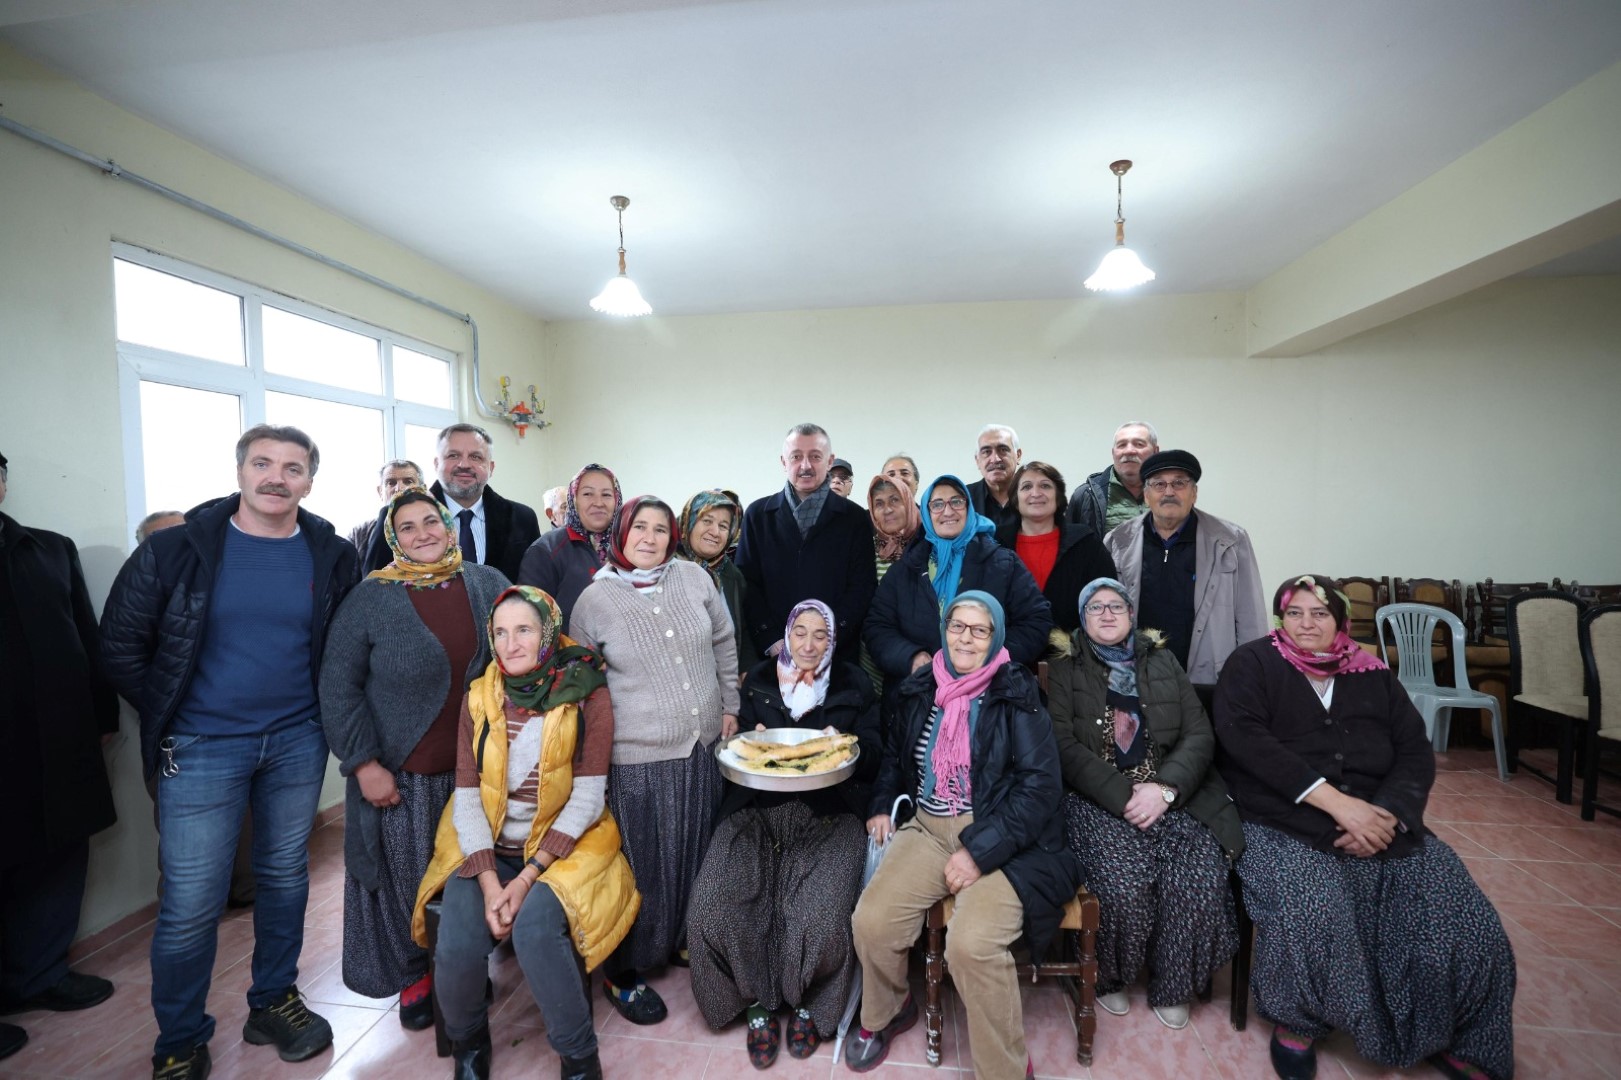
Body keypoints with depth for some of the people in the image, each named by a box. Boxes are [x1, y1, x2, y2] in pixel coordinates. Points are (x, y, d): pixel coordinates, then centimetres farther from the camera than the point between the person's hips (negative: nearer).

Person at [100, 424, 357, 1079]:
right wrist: (168, 717, 0)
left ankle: (273, 1001, 35)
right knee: (190, 903, 4)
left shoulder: (331, 556, -3)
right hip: (202, 748, -2)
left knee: (286, 878, 15)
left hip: (297, 744, 2)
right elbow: (120, 646, 0)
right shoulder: (177, 549, -8)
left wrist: (323, 712, 2)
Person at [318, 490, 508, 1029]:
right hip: (401, 774, -2)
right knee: (406, 877, 11)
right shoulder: (369, 598, -6)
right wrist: (364, 763, -11)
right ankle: (413, 975, 35)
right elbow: (338, 687, -6)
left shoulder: (488, 584, 0)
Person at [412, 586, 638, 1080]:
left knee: (533, 928, -28)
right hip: (486, 847, 3)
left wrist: (527, 877, -17)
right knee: (456, 947, -19)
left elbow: (587, 799, -12)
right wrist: (489, 884, -15)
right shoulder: (479, 697, 0)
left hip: (562, 845, -3)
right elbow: (467, 798, -3)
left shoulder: (587, 694, -11)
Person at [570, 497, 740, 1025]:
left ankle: (684, 940, 44)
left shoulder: (694, 578, -1)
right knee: (642, 866, 9)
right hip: (637, 759, -3)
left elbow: (724, 644, 10)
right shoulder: (594, 599, -7)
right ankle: (623, 974, 31)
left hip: (702, 749, 4)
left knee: (694, 855, 19)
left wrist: (729, 706, 11)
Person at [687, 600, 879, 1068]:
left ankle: (808, 1004, 7)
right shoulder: (758, 679, 15)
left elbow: (871, 759, 8)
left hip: (827, 816, -1)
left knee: (820, 918, -26)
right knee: (713, 910, -21)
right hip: (756, 811, 2)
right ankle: (758, 1002, 6)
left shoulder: (853, 685, 11)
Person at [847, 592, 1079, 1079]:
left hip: (1002, 839, -4)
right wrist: (880, 806, 10)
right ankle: (885, 1013, 20)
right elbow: (895, 754, 24)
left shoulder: (1016, 696, -8)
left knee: (972, 944, -27)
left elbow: (1041, 784, -14)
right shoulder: (921, 689, 7)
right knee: (871, 921, -14)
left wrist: (981, 851, -19)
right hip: (928, 828, 5)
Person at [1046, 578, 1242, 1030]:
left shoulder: (1162, 662, 14)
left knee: (1201, 881, -21)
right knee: (1125, 886, -26)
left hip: (1171, 795, 3)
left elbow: (1199, 735, 5)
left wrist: (1165, 788, -11)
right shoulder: (1065, 670, 6)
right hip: (1098, 800, -2)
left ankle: (1170, 986, 6)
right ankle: (1108, 977, 5)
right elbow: (1064, 746, -5)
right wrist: (1124, 796, -15)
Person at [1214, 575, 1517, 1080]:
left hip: (1380, 825, 5)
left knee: (1459, 914, -15)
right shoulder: (1252, 664, 2)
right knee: (1311, 916, -29)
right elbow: (1245, 738, -12)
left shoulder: (1373, 676, 16)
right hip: (1286, 826, -4)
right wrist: (1336, 801, -19)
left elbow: (1417, 753, 8)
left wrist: (1386, 813, -12)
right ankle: (1296, 1020, -1)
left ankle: (1447, 1036, 13)